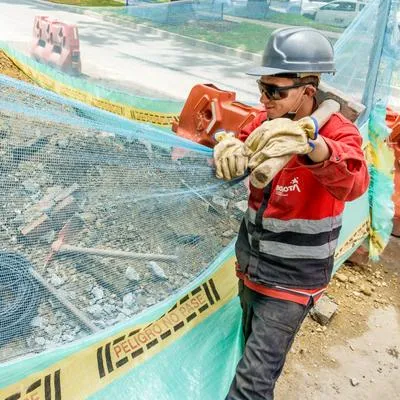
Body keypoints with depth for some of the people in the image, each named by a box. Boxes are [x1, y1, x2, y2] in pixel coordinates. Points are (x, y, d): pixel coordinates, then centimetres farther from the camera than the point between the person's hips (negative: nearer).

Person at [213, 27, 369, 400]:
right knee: (253, 350, 27)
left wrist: (308, 143, -60)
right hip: (250, 264, 6)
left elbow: (353, 182, -39)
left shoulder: (338, 132, -20)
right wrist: (229, 149, -29)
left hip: (291, 280, -6)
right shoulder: (266, 122, -1)